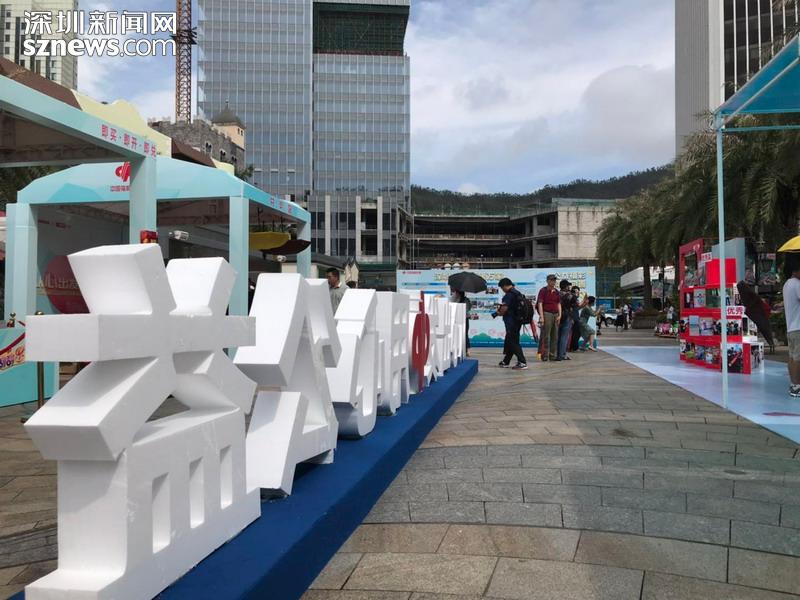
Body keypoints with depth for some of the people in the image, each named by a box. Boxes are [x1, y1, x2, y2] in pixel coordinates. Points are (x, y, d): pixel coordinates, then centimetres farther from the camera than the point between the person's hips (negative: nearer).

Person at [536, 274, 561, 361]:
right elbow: (540, 304, -7)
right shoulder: (543, 291, -1)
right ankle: (545, 355, -3)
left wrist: (559, 315, 6)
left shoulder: (556, 292, 16)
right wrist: (541, 316, -14)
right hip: (546, 314, -6)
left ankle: (552, 355, 12)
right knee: (546, 336, -7)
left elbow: (559, 304, 18)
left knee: (555, 336, 6)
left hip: (555, 315, 6)